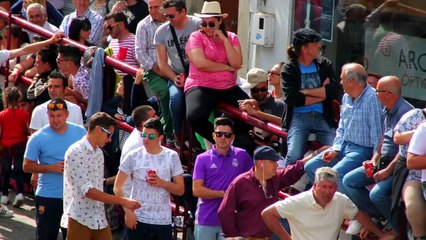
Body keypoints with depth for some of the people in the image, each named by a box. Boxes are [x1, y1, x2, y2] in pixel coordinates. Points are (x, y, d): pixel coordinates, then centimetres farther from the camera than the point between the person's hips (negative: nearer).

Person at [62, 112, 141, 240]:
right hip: (80, 219, -8)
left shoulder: (99, 153, 13)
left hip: (99, 219, 8)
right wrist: (123, 201, -20)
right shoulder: (76, 153, -15)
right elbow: (88, 191, -20)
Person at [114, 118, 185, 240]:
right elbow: (117, 187, 2)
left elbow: (180, 190, 6)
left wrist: (163, 183, -13)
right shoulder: (133, 156, 0)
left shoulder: (171, 157, 2)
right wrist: (128, 211, -8)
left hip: (163, 221, 1)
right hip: (138, 219, -1)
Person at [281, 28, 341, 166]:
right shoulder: (289, 69, 2)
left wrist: (305, 92, -8)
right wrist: (322, 93, -6)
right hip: (299, 117, -3)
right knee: (294, 156, -24)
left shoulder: (324, 65, 13)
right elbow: (291, 98, -12)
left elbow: (335, 91, -2)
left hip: (323, 117, 3)